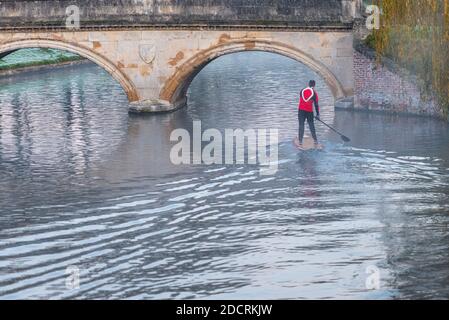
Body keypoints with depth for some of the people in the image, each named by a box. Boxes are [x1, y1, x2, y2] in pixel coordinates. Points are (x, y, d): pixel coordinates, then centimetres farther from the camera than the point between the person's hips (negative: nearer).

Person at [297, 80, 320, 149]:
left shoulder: (302, 91, 5)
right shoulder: (314, 93, -4)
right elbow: (316, 104, -3)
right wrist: (317, 114, 3)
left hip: (301, 110, 2)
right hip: (309, 111, -2)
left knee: (301, 127, 3)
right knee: (312, 127, 7)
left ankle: (300, 143, -2)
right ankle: (316, 142, 11)